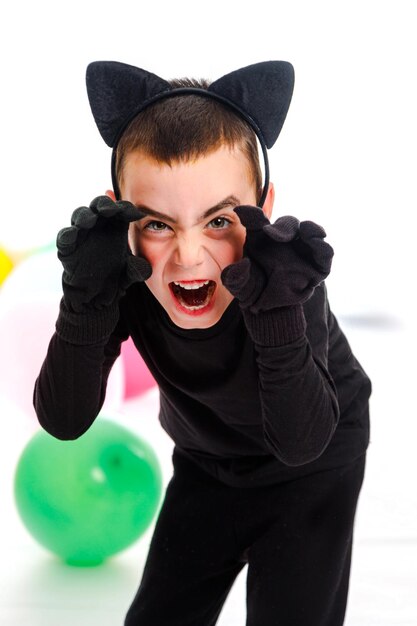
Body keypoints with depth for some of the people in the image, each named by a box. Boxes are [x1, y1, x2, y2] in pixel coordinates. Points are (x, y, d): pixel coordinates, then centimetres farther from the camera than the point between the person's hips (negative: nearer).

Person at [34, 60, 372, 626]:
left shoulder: (288, 272, -35)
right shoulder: (122, 277, -27)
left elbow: (300, 443, -36)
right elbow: (63, 422, -29)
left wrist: (277, 312, -50)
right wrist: (86, 298, -44)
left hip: (316, 468, -3)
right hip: (207, 464, 3)